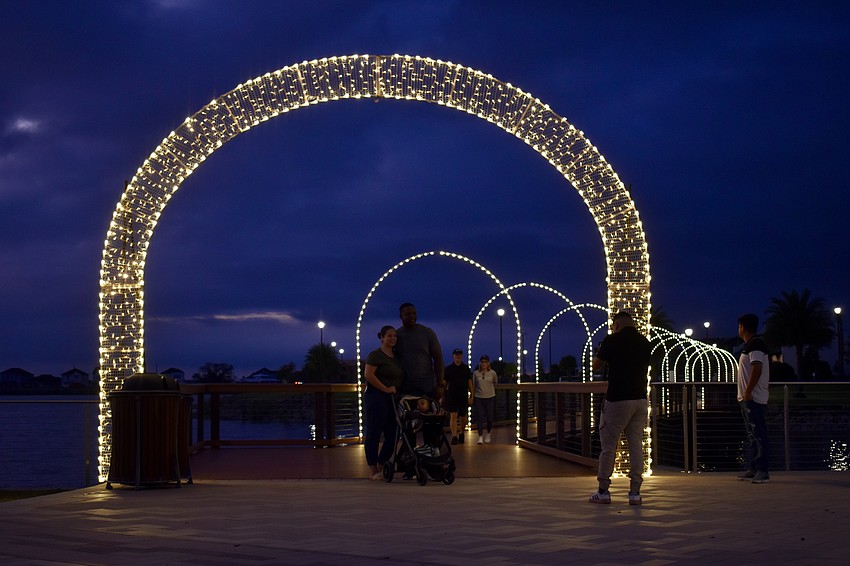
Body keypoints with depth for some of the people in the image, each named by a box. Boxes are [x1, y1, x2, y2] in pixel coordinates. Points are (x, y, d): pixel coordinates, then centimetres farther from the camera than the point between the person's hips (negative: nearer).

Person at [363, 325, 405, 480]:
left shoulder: (396, 357, 18)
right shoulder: (375, 355, -6)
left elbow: (400, 378, 27)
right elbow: (369, 375, -17)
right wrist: (385, 389, -17)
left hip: (392, 400, 8)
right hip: (376, 398, -8)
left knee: (392, 436, 7)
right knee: (373, 434, -3)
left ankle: (379, 467, 19)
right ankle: (373, 471, 1)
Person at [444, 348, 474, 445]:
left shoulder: (466, 369, 6)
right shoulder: (448, 369, 4)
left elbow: (470, 383, 5)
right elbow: (444, 383, 7)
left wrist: (471, 396, -1)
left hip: (463, 396, 2)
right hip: (451, 396, -1)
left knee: (463, 417, 11)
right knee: (453, 416, -13)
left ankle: (461, 433, 33)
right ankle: (454, 436, -19)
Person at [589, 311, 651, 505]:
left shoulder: (612, 340, -6)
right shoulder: (644, 342, 9)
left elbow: (595, 366, 4)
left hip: (617, 400, -5)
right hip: (640, 399, 5)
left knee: (609, 445, 3)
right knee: (636, 445, 5)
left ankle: (603, 491, 8)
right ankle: (635, 492, 3)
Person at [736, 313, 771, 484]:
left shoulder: (755, 344, -13)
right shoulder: (749, 345, 19)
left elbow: (757, 369, -22)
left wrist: (748, 392, -21)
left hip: (753, 398, -11)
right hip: (747, 398, 11)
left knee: (758, 434, -10)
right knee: (752, 435, 13)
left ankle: (762, 471, -10)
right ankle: (752, 469, 18)